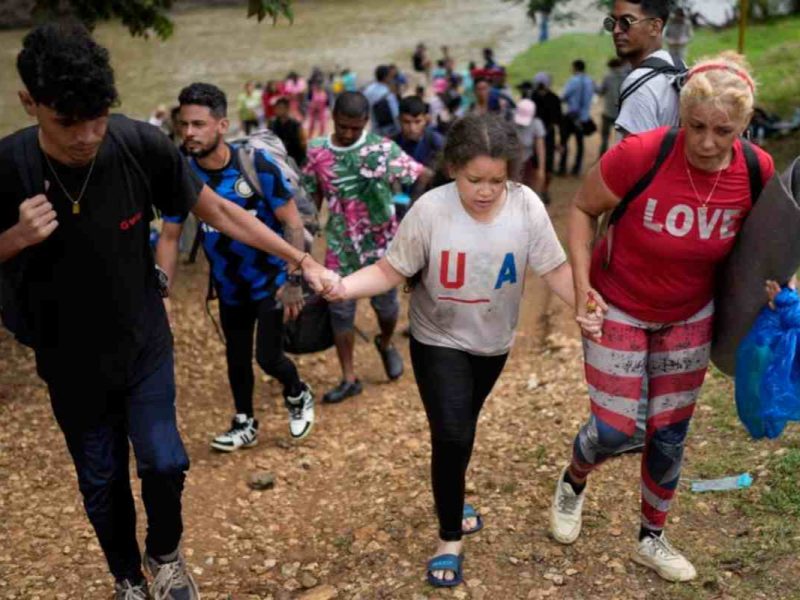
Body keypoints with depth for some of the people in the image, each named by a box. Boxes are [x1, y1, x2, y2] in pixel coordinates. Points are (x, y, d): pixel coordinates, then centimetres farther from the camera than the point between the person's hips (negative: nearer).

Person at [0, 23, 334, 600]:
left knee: (163, 461, -3)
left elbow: (219, 211, -10)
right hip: (70, 360, 0)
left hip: (144, 343, 0)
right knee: (101, 481, 14)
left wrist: (301, 259, -12)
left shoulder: (140, 145, -21)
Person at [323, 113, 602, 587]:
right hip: (439, 341, -3)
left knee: (464, 429, 22)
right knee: (451, 436, -12)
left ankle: (452, 502, 49)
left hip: (493, 342, 3)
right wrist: (345, 286, -36)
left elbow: (555, 268, -11)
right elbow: (392, 271, -19)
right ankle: (450, 538, 10)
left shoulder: (527, 206, -18)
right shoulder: (430, 210, -24)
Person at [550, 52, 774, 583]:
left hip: (690, 318, 4)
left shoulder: (758, 170, -16)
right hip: (618, 308, -3)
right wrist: (581, 282, -17)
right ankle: (573, 482, 36)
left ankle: (653, 539, 36)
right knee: (615, 430, -1)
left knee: (670, 435, 13)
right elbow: (583, 209, -11)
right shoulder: (639, 155, -29)